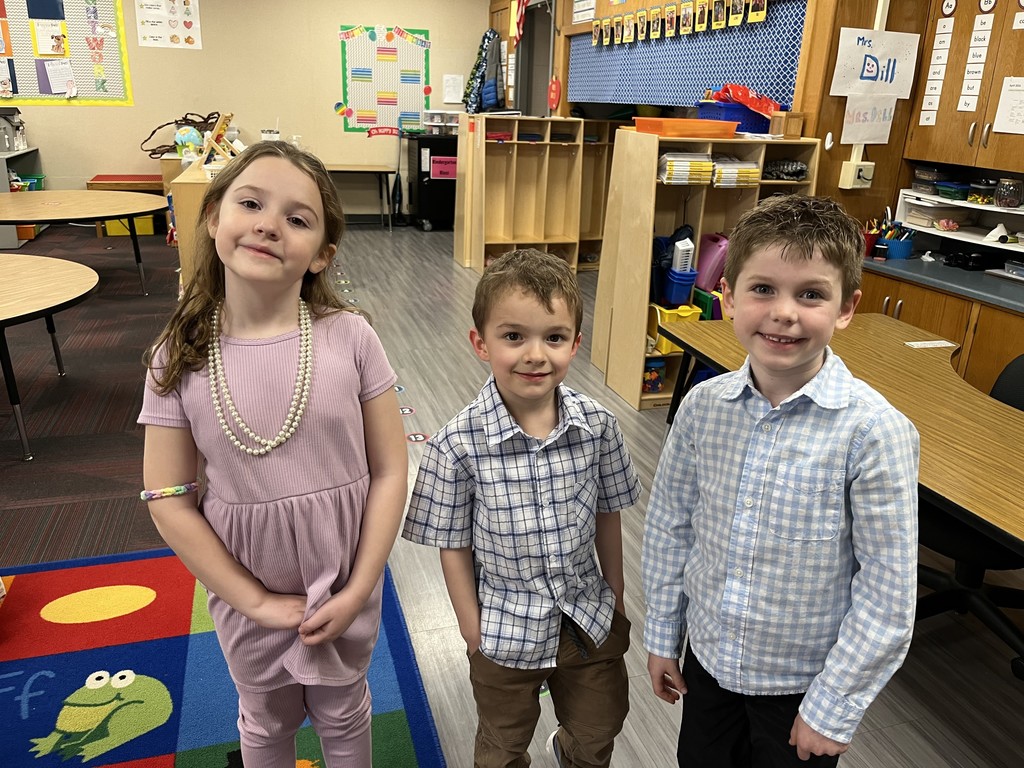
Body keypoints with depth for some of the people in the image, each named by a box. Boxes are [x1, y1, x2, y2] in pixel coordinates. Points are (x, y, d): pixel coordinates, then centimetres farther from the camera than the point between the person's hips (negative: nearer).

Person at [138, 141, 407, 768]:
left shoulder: (349, 338, -17)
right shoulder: (179, 358, -14)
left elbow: (390, 471, -13)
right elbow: (169, 500, -10)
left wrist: (358, 591, -13)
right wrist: (255, 602, -11)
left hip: (345, 584, -1)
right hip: (247, 591, 1)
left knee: (343, 714, 26)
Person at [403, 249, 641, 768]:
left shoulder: (598, 427, -15)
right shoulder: (458, 445, -24)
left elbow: (607, 517, -2)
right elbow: (454, 546, -13)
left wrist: (616, 602, 5)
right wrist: (473, 632, -7)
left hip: (591, 622, 3)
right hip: (506, 634, -2)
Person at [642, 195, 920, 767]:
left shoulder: (875, 431, -23)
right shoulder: (703, 406, -11)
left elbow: (887, 595, -17)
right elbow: (670, 526, 1)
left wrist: (835, 708, -11)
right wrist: (663, 635, 6)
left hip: (803, 682, -3)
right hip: (708, 657, 4)